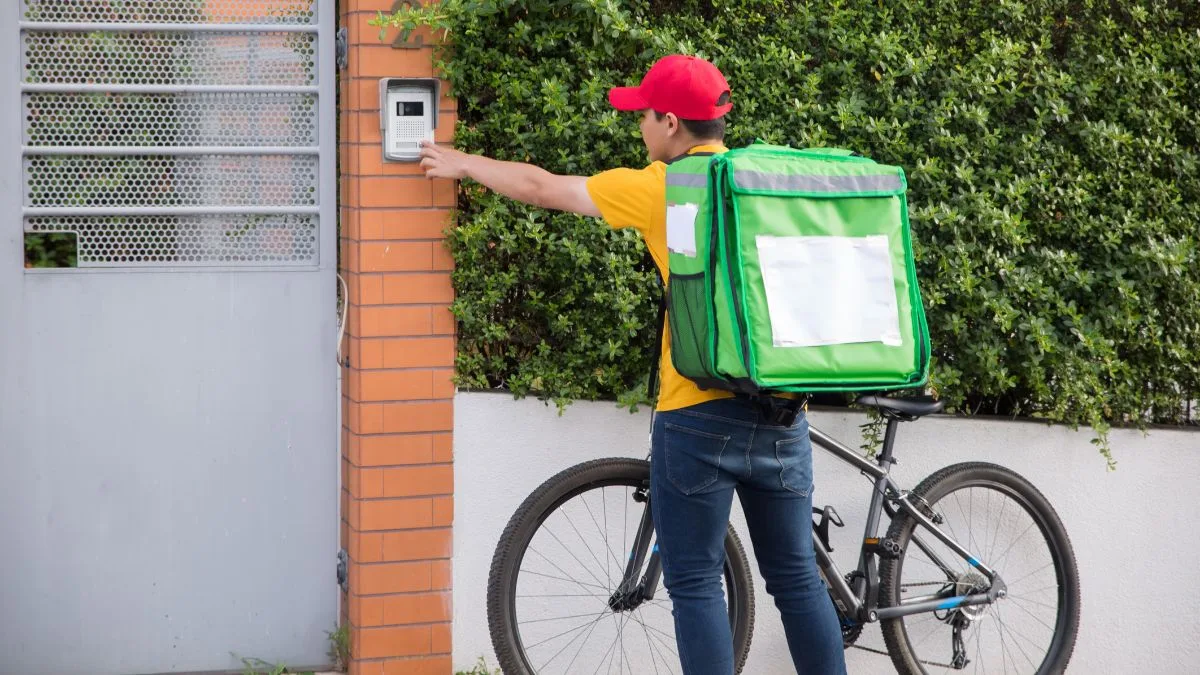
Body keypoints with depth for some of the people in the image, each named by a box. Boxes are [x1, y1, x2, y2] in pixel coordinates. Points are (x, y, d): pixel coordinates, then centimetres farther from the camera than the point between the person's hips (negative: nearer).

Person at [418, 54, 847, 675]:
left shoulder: (658, 188, -4)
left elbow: (542, 188, 7)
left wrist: (465, 165, 23)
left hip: (700, 410, -5)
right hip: (782, 408, 5)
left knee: (695, 583, 1)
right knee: (797, 577, 11)